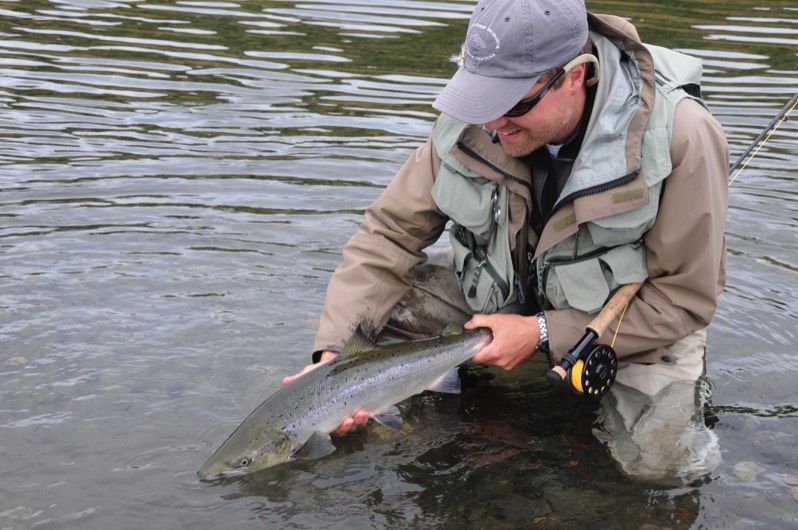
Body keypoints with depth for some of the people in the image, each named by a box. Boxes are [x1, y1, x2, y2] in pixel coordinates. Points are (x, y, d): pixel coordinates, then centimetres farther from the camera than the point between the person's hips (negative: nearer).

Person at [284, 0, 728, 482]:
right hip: (509, 295, 2)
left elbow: (685, 299, -22)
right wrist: (334, 352, -23)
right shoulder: (472, 124, -18)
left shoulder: (681, 136, -29)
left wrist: (544, 335, -27)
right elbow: (390, 232, -11)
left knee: (657, 459, -23)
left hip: (638, 322, -1)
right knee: (364, 305, -16)